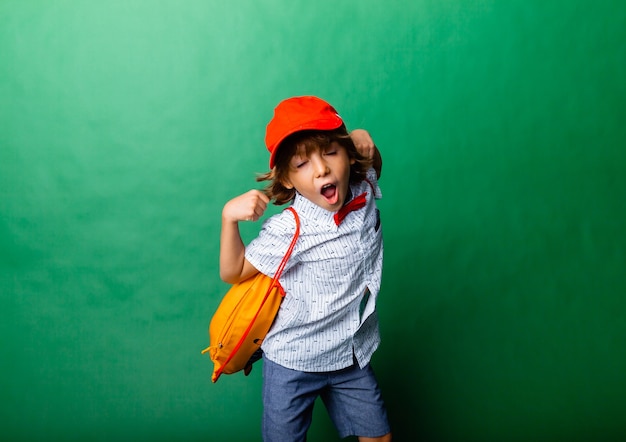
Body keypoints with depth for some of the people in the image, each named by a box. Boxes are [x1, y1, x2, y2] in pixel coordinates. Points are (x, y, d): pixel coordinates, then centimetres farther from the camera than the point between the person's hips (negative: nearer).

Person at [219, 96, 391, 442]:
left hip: (353, 354, 4)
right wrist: (229, 218, -29)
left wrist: (364, 141, -7)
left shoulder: (365, 194, -10)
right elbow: (232, 273, -13)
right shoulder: (289, 230, -24)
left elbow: (372, 165, 15)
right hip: (293, 362, -4)